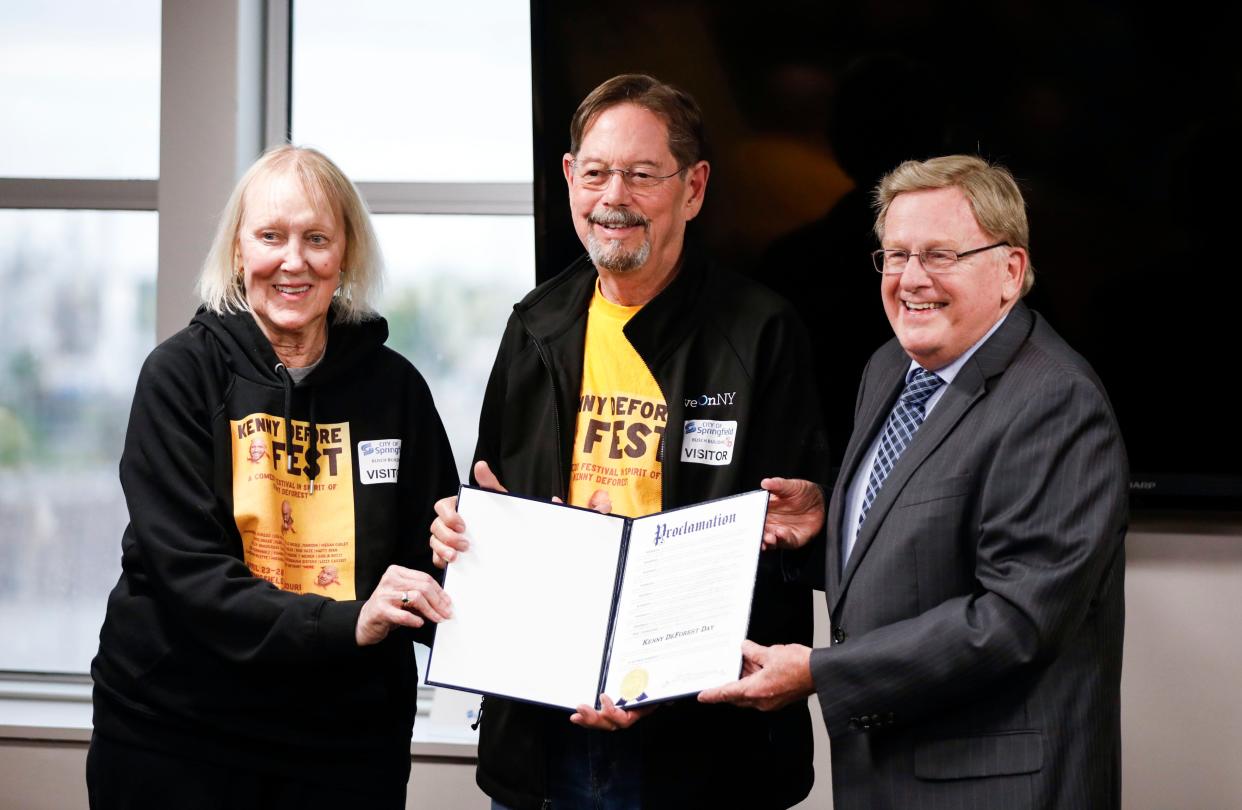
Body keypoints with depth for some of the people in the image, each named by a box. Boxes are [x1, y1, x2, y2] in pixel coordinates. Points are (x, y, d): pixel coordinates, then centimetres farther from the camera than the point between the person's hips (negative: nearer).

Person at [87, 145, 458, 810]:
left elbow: (430, 557, 8)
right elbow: (184, 567, -14)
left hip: (349, 740, 2)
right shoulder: (182, 373, -4)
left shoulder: (393, 386, 4)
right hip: (176, 726, -2)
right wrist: (344, 624, -25)